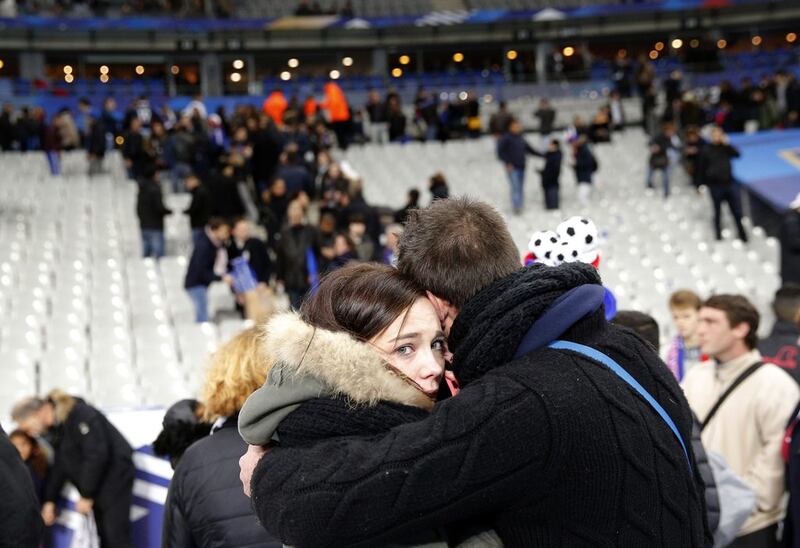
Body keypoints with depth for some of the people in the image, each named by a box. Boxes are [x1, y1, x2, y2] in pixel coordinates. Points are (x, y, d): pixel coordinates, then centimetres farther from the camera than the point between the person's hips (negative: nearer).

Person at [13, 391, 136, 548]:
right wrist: (50, 500, 8)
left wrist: (86, 495, -18)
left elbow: (97, 456, -25)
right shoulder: (56, 425, 7)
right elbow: (60, 466, 13)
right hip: (98, 479, 9)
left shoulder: (79, 414, -20)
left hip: (115, 475, -9)